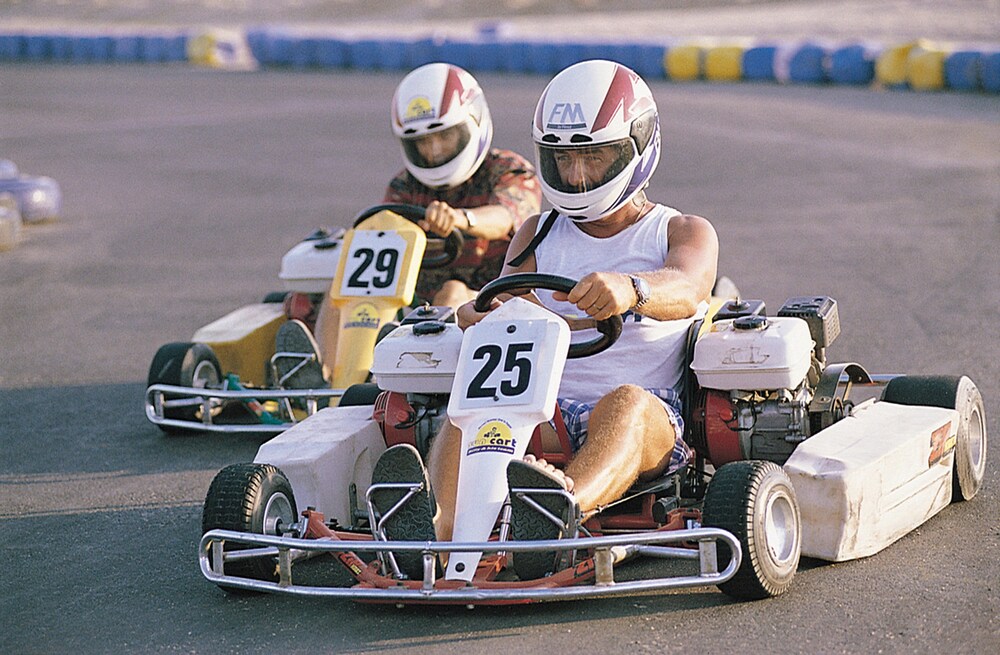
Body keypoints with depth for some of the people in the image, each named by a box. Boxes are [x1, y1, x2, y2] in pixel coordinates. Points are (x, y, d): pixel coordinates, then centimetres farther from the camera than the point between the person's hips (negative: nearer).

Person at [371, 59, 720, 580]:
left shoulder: (686, 233, 11)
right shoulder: (538, 235, 23)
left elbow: (683, 293, -13)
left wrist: (629, 289, -37)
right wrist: (481, 315, -20)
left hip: (653, 430, -3)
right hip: (546, 422, 3)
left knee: (624, 402, -36)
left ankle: (560, 514, -66)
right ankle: (441, 525, -57)